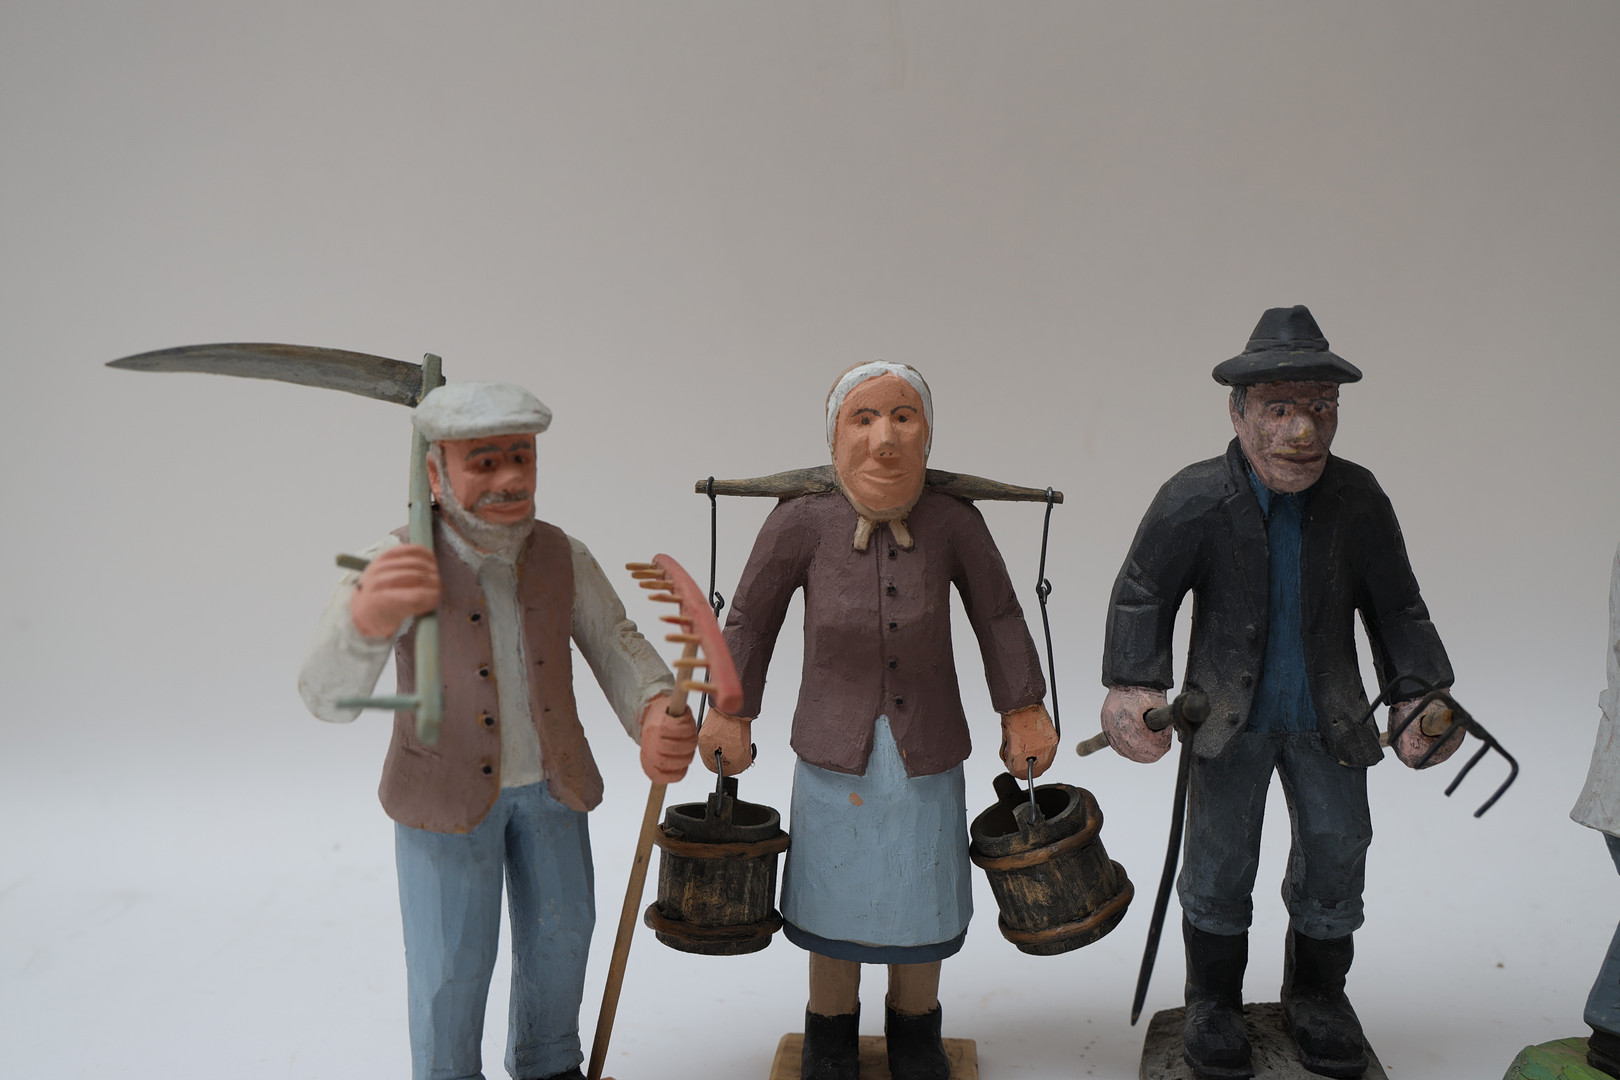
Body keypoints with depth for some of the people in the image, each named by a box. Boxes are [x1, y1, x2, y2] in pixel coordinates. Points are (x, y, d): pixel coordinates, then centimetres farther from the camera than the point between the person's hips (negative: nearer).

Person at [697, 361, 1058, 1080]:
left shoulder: (954, 521, -15)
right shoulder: (801, 522, -17)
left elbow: (998, 615, 0)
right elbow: (751, 619, -3)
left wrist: (1023, 710, 6)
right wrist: (731, 713, 3)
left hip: (928, 755, 1)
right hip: (833, 754, -1)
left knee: (921, 906, 16)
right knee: (836, 905, 14)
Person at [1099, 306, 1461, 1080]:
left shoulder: (1358, 498, -12)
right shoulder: (1195, 500, -19)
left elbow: (1396, 607, 0)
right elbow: (1141, 595, -10)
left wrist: (1419, 695, -7)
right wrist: (1133, 686, -21)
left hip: (1327, 715, 3)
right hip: (1231, 713, -2)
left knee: (1335, 849, 9)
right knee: (1220, 854, 4)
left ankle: (1316, 994, 32)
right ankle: (1213, 1000, 25)